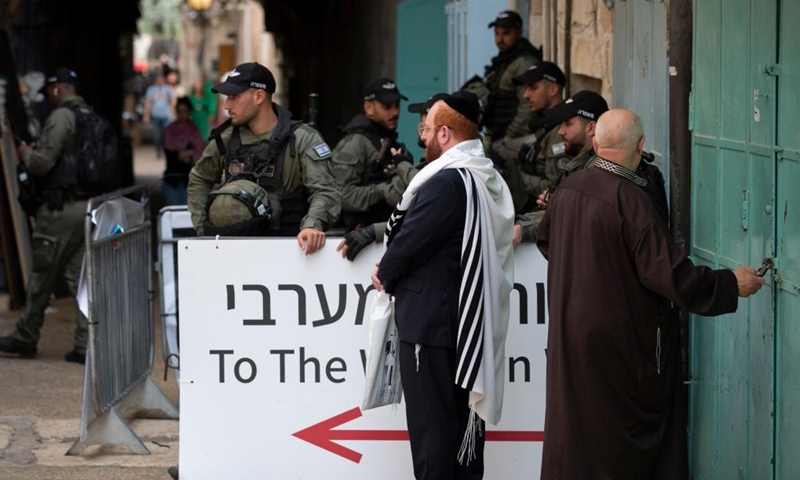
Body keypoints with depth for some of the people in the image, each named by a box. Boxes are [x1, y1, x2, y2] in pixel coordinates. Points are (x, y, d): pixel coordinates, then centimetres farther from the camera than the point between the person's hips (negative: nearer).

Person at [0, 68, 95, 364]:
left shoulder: (61, 116, -12)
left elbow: (42, 162, -18)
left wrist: (26, 153, 4)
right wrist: (35, 154, 19)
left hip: (61, 207, -8)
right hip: (89, 205, 8)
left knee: (42, 275, 3)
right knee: (80, 275, 7)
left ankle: (26, 338, 13)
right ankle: (86, 345, 2)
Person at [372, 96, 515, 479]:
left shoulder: (446, 182, -19)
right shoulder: (489, 181, 11)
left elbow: (411, 241, -16)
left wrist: (384, 274, 3)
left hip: (430, 322, -9)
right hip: (471, 322, 9)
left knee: (430, 423, -4)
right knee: (465, 414, 15)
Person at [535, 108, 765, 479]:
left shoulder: (567, 189, -1)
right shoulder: (630, 199, -22)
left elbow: (545, 240, 18)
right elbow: (667, 271, -23)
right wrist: (730, 284, -13)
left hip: (569, 334, 6)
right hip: (620, 336, -6)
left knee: (574, 424, 14)